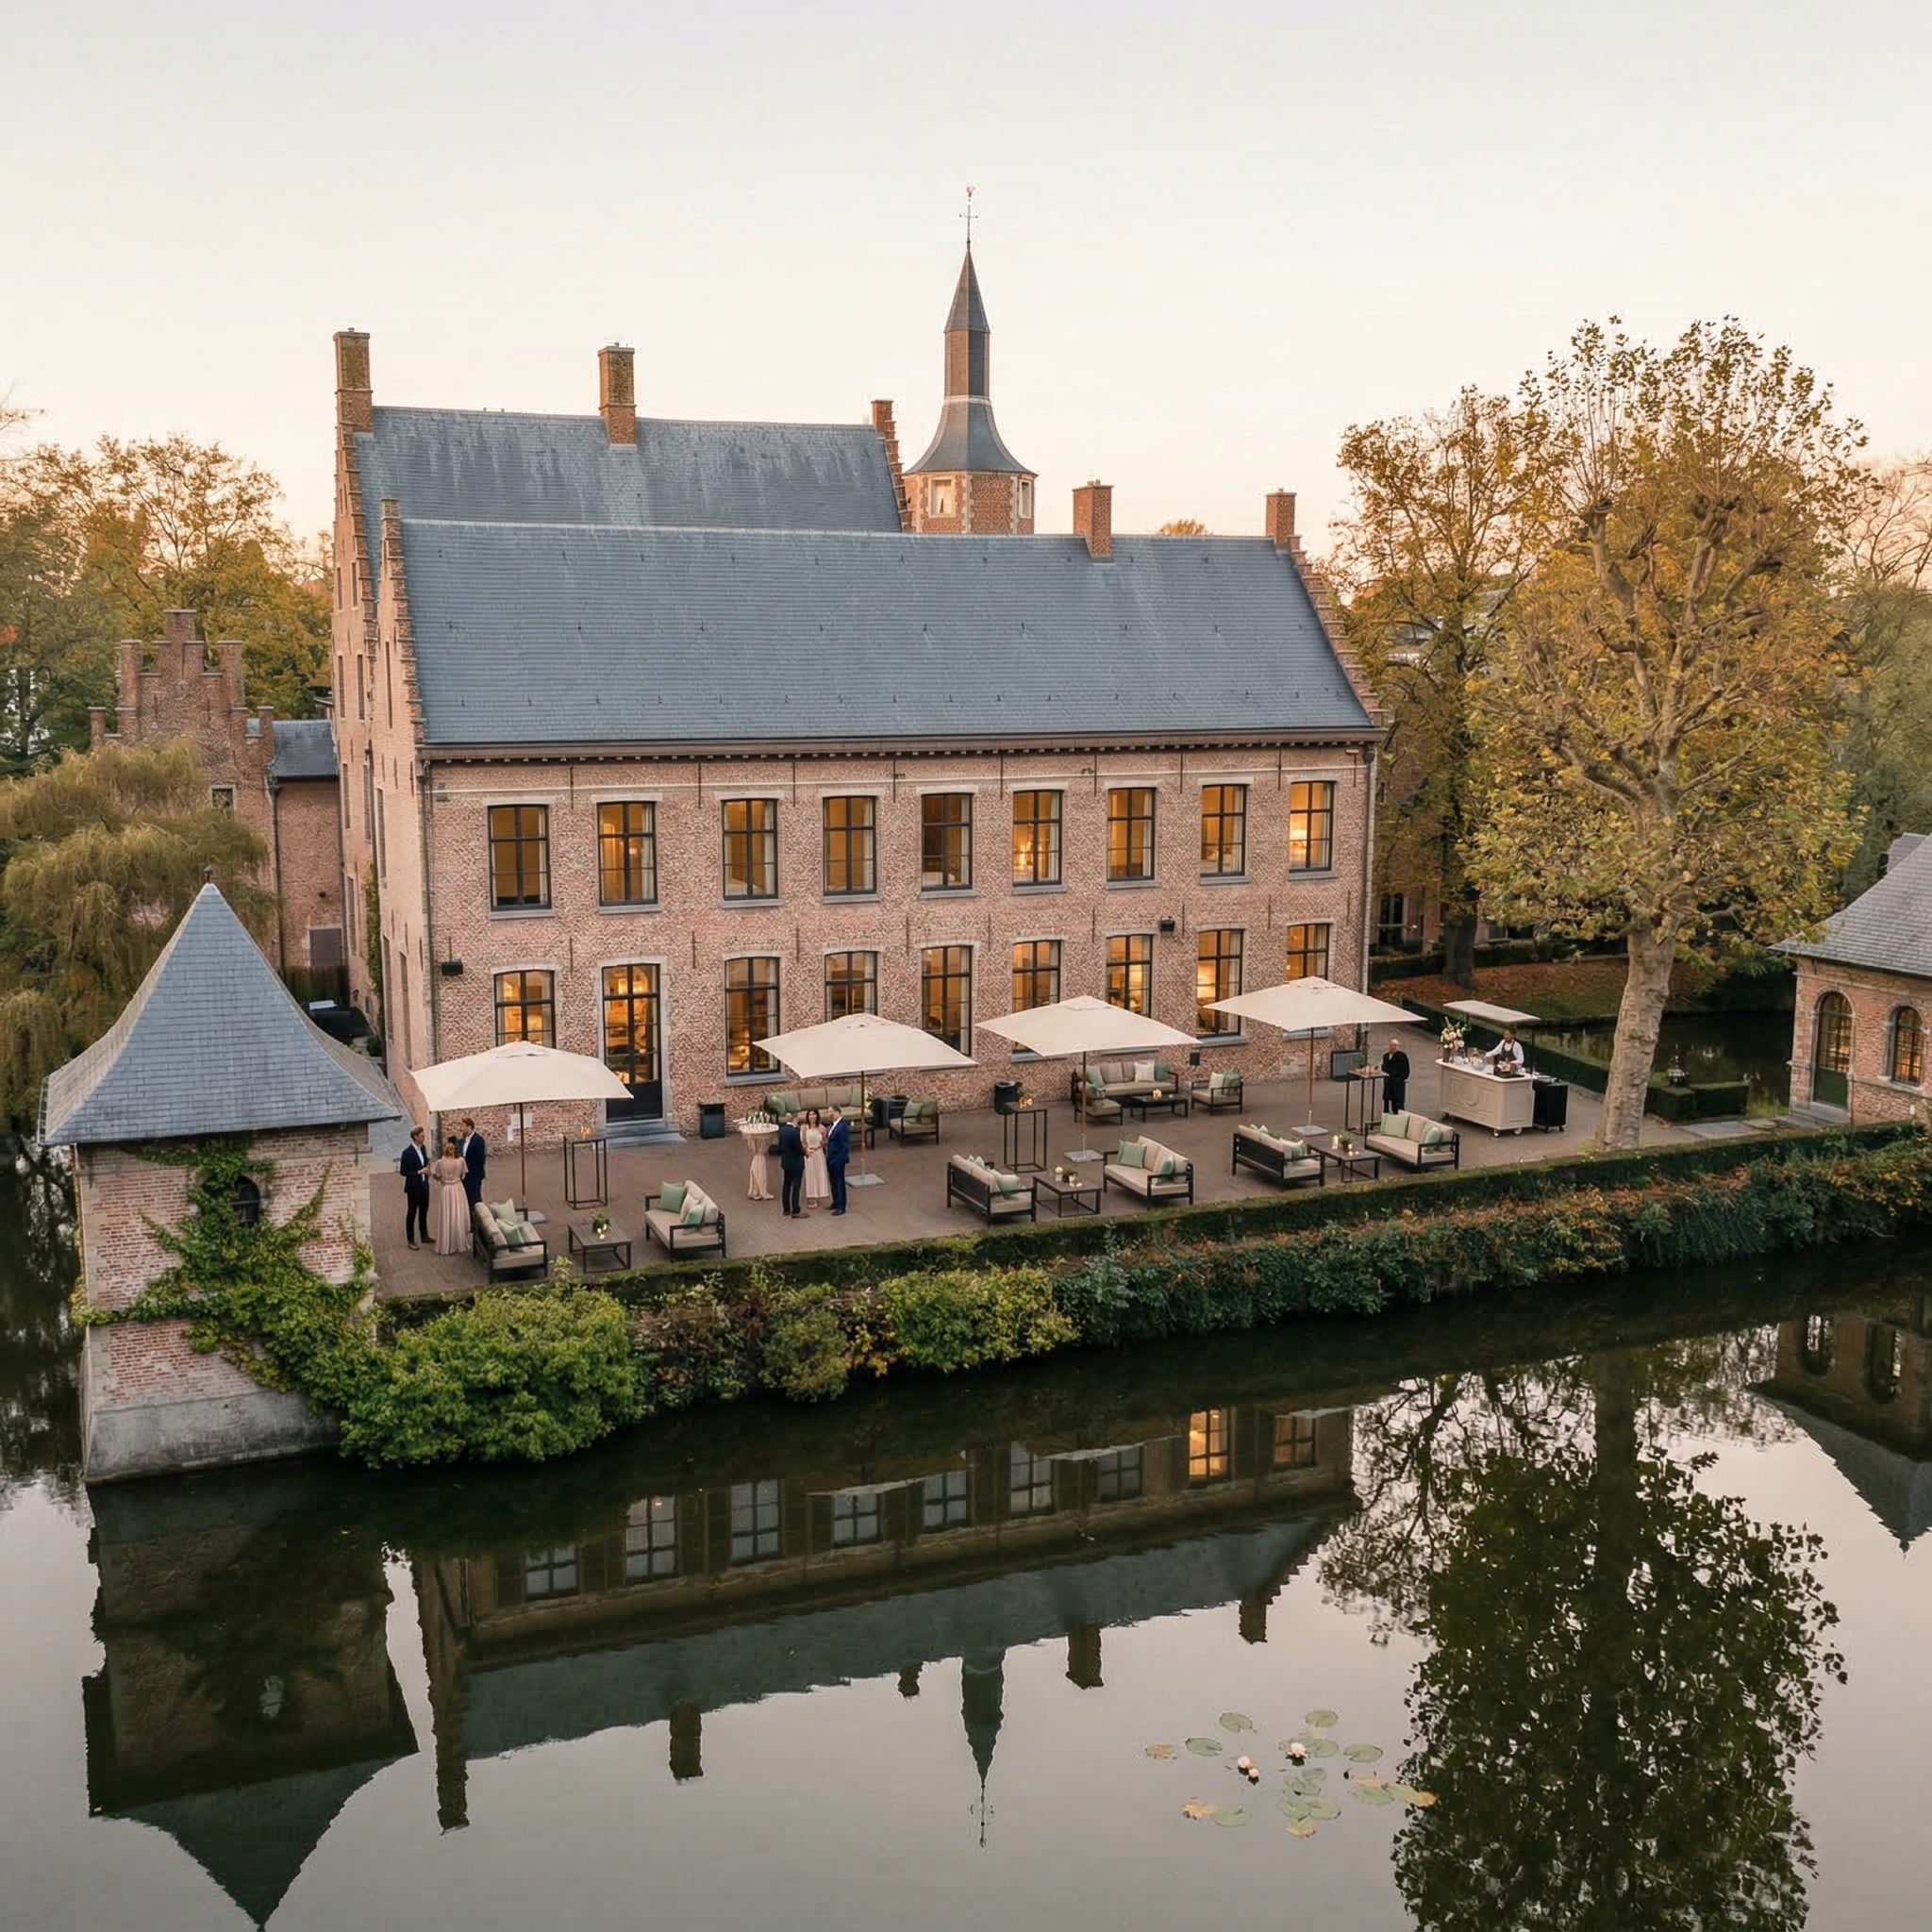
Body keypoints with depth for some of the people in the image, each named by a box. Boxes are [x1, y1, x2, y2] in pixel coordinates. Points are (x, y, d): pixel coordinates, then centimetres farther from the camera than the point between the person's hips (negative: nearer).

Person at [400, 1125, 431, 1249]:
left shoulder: (423, 1148, 2)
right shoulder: (407, 1153, -20)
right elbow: (403, 1172, -18)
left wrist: (427, 1170, 2)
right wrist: (419, 1172, -23)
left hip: (424, 1186, 7)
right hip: (413, 1188, -7)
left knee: (424, 1212, 19)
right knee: (411, 1213, 5)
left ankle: (424, 1236, 34)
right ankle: (411, 1240, 15)